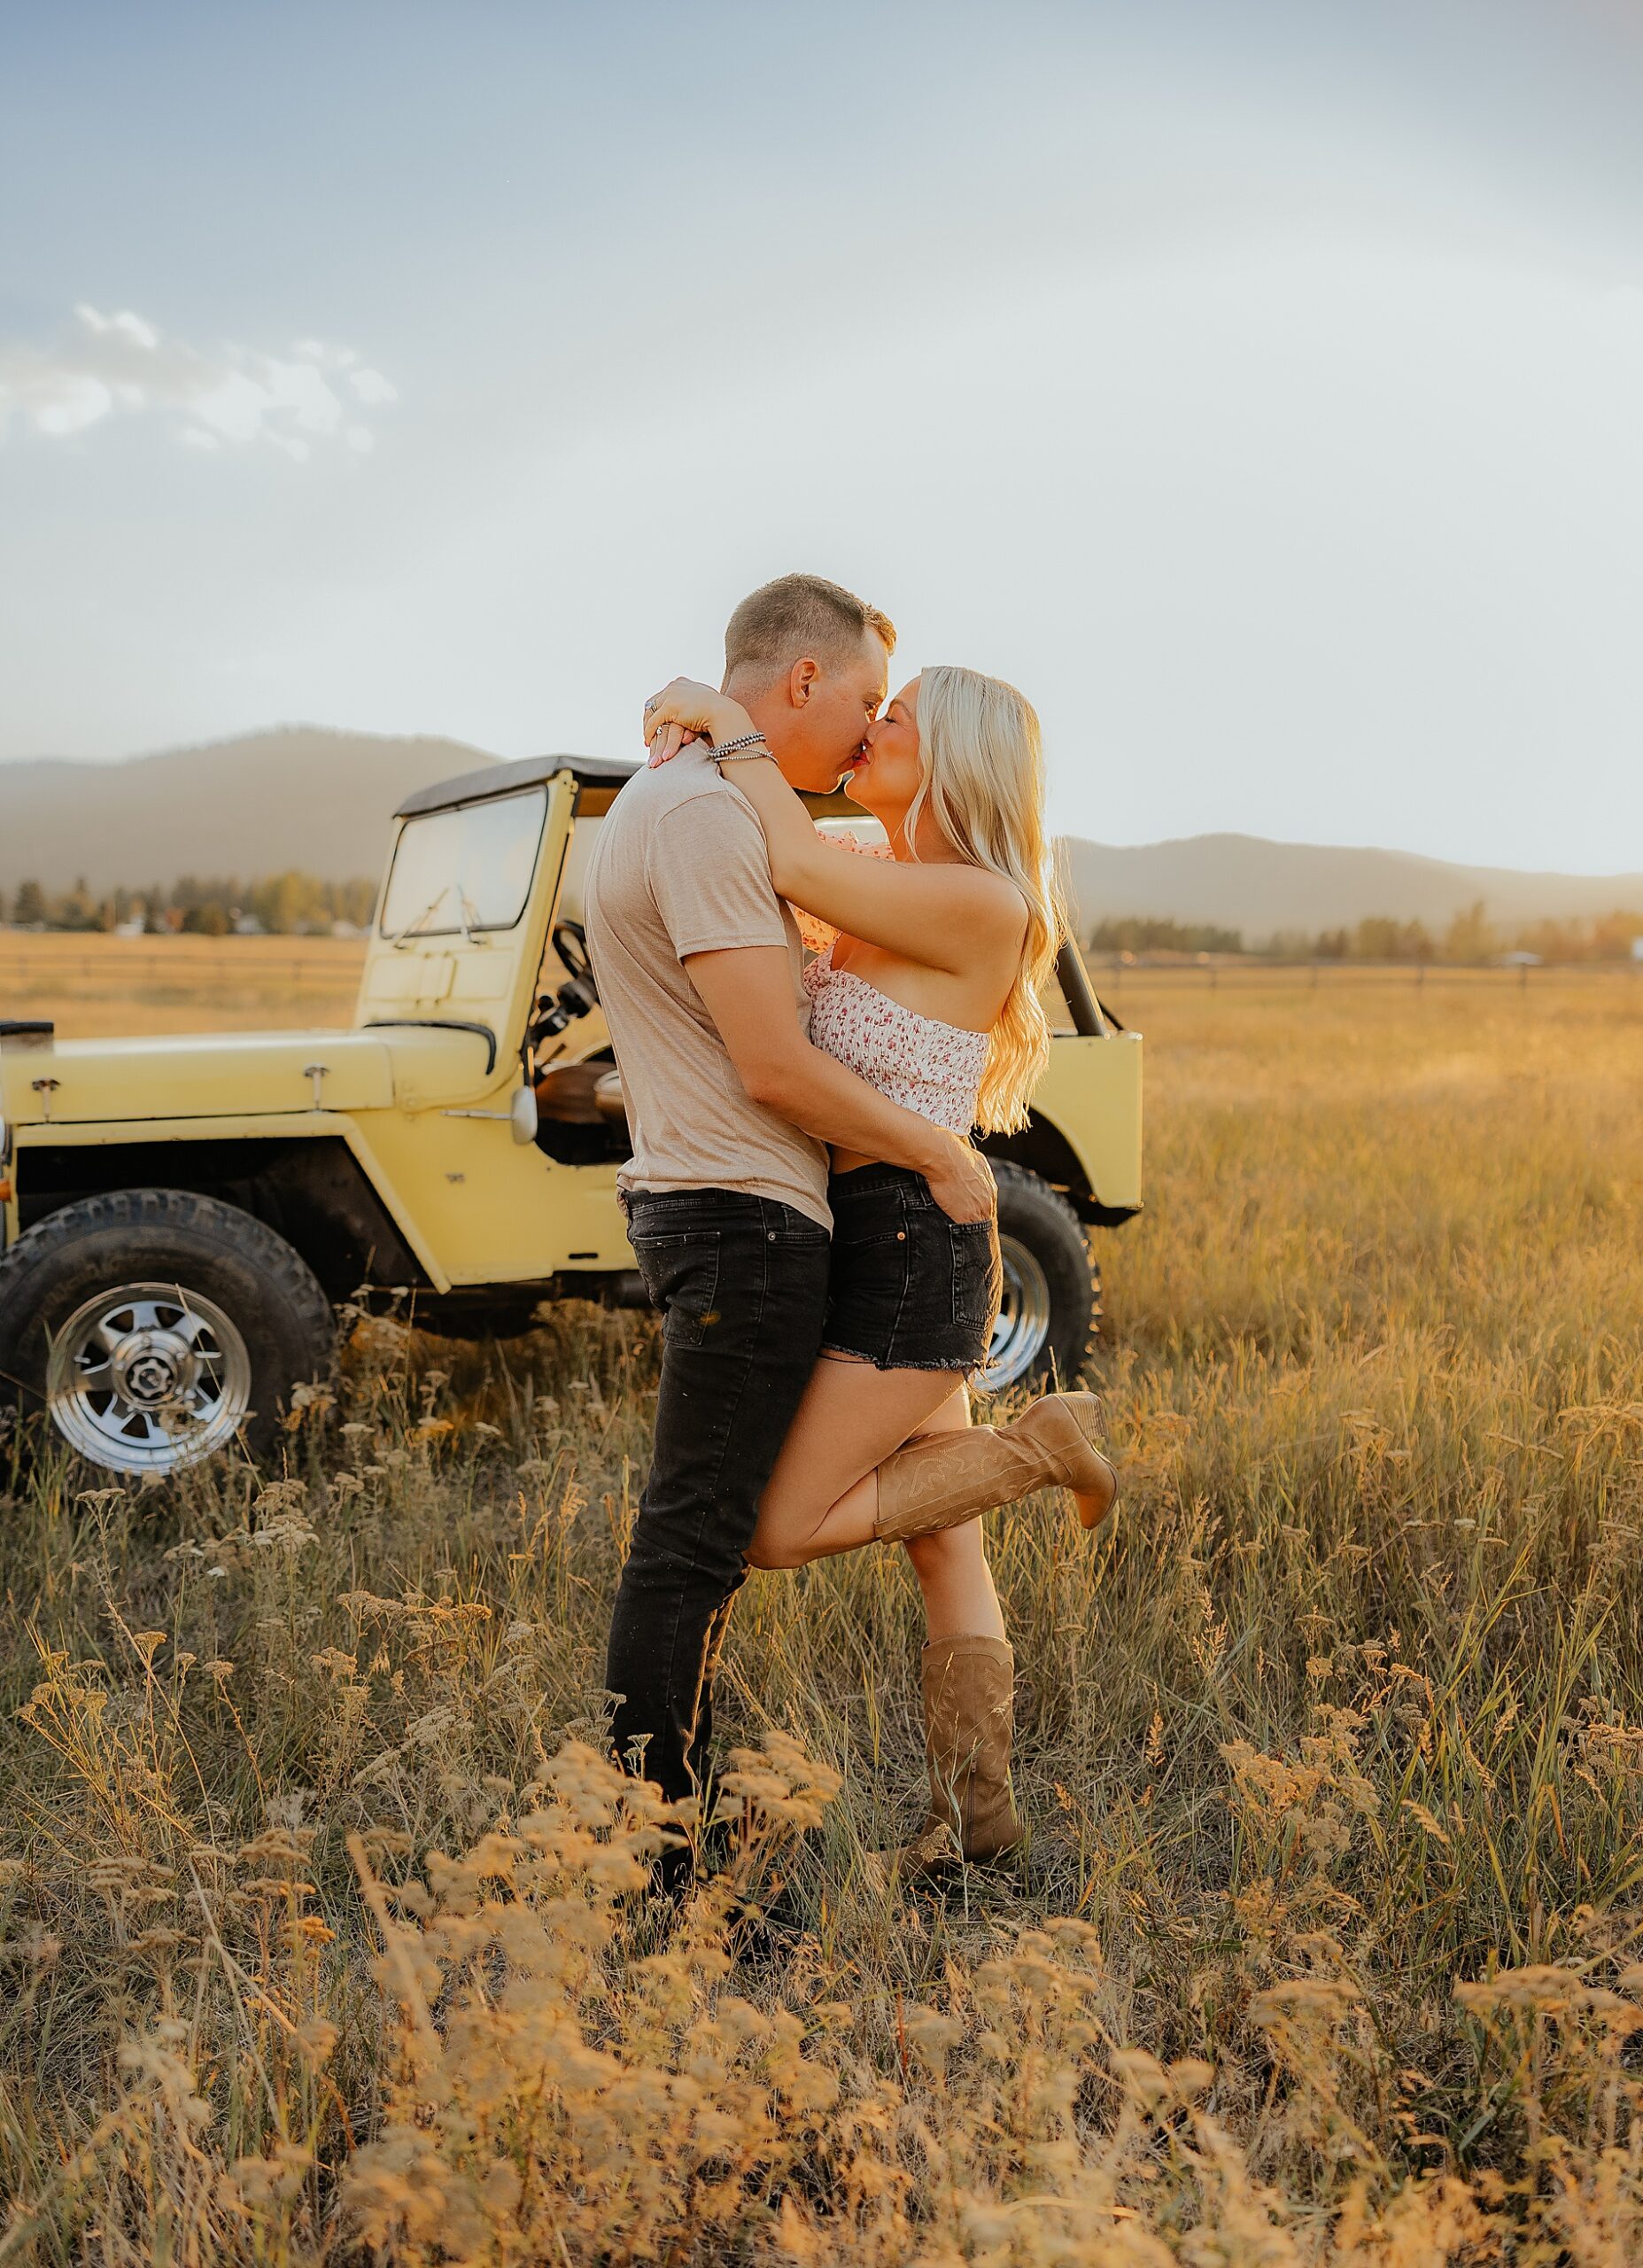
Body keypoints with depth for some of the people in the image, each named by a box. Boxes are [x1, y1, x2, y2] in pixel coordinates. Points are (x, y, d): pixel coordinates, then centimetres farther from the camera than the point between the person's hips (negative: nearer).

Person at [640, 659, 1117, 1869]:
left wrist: (731, 722, -10)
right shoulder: (881, 897, 13)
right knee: (940, 1542, 12)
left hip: (910, 1238, -9)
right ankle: (976, 1810, 21)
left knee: (783, 1528, -2)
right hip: (873, 1238, 9)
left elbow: (800, 870, -22)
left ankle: (1041, 1442, 6)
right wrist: (694, 755, -1)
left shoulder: (979, 904, -14)